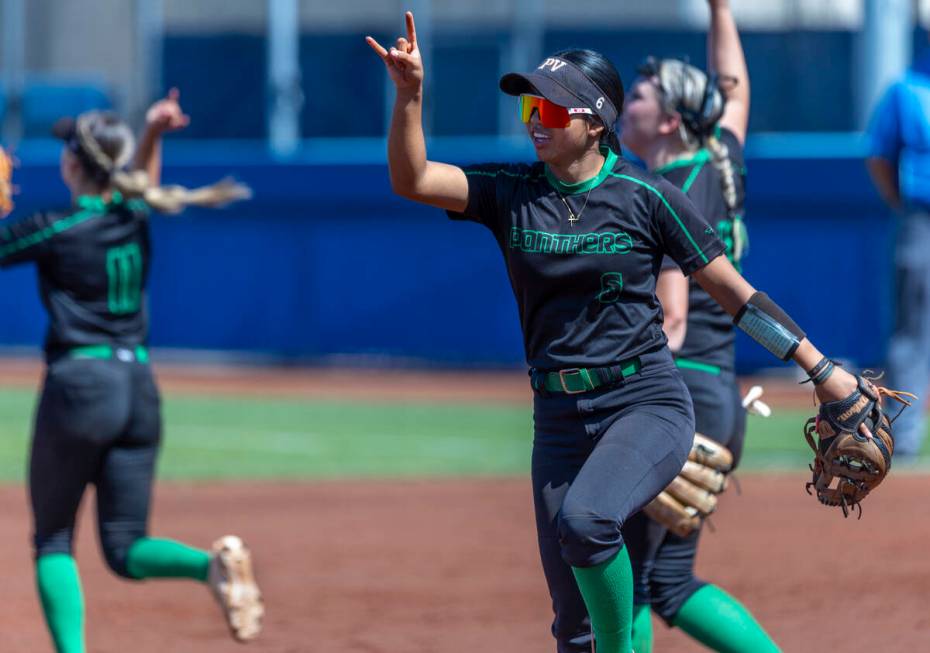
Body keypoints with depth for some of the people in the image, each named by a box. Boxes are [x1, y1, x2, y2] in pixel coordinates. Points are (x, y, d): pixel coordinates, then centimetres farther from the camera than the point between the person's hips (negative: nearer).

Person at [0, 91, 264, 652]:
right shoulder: (136, 218, 9)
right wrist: (153, 135, 21)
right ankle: (214, 562, -21)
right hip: (140, 389, 6)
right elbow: (146, 185, 33)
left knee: (52, 539, 7)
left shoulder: (56, 230, -10)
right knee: (127, 548, 7)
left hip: (78, 385, -5)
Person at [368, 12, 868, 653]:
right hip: (559, 419, 4)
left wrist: (822, 369, -2)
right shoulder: (510, 193, 5)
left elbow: (735, 292, 0)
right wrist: (410, 95, -22)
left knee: (583, 519, -33)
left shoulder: (648, 198, -4)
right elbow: (411, 180, -7)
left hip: (648, 406, -4)